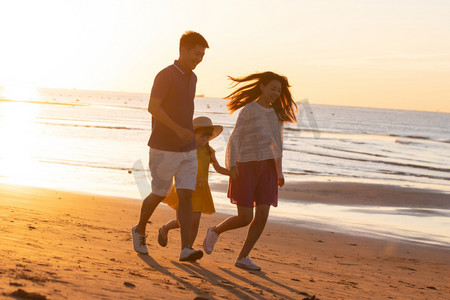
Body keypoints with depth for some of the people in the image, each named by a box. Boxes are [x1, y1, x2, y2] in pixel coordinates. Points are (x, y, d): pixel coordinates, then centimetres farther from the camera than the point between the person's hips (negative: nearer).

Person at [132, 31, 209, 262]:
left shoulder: (191, 78, 13)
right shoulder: (165, 75, -13)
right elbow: (153, 107, -23)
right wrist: (177, 129, -31)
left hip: (187, 149, 6)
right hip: (164, 149, -6)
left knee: (186, 195, -5)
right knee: (159, 195, 6)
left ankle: (185, 249, -10)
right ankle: (140, 230, 33)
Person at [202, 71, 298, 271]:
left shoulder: (277, 113, 11)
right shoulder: (248, 110, -7)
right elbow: (234, 139, -11)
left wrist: (279, 172, 17)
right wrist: (232, 166, -23)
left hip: (267, 168, 5)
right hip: (246, 167, -5)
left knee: (262, 216, -8)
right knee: (244, 219, -7)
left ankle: (242, 258, 3)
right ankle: (215, 231, 21)